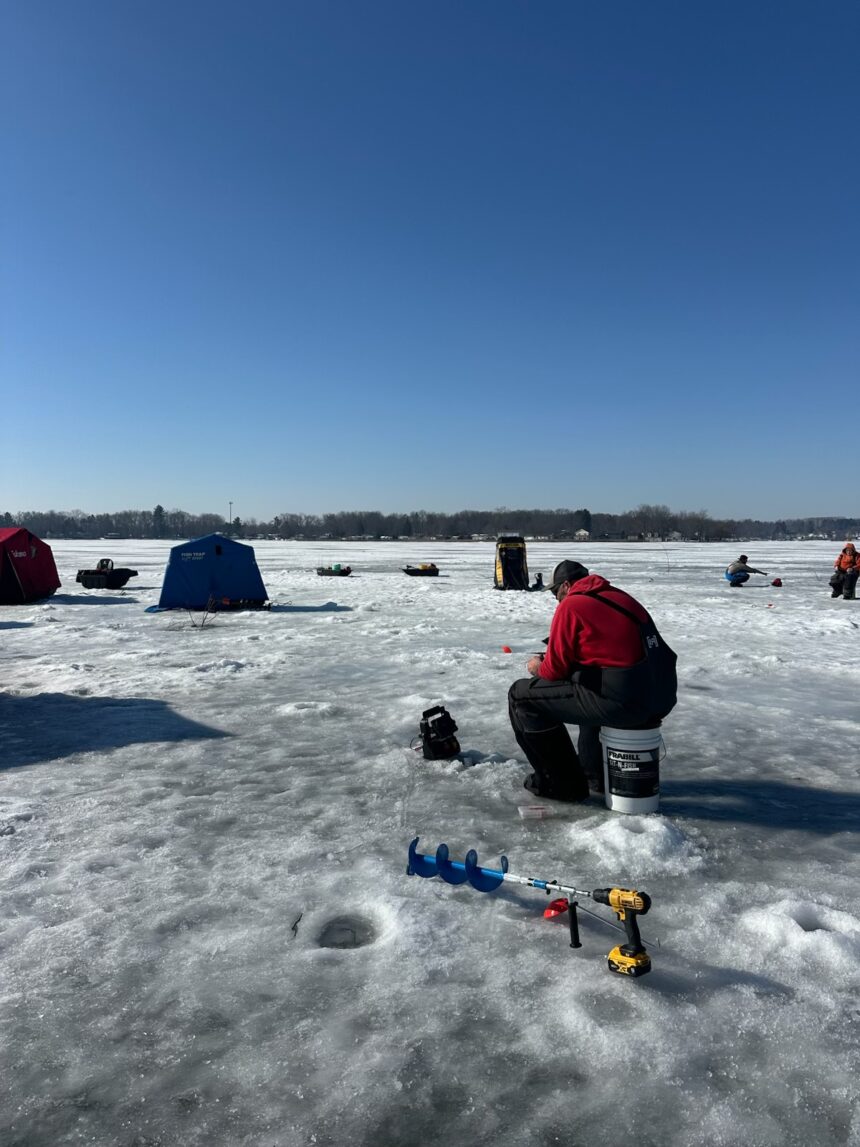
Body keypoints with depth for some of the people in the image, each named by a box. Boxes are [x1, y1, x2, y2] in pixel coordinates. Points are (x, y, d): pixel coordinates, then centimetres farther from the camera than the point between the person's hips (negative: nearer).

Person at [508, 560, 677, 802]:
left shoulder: (570, 606, -4)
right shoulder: (621, 597, 20)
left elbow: (555, 670, -3)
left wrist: (538, 667, 20)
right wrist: (549, 660, 32)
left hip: (622, 701, -9)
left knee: (521, 695, 3)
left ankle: (562, 782, 10)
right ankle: (596, 772, 38)